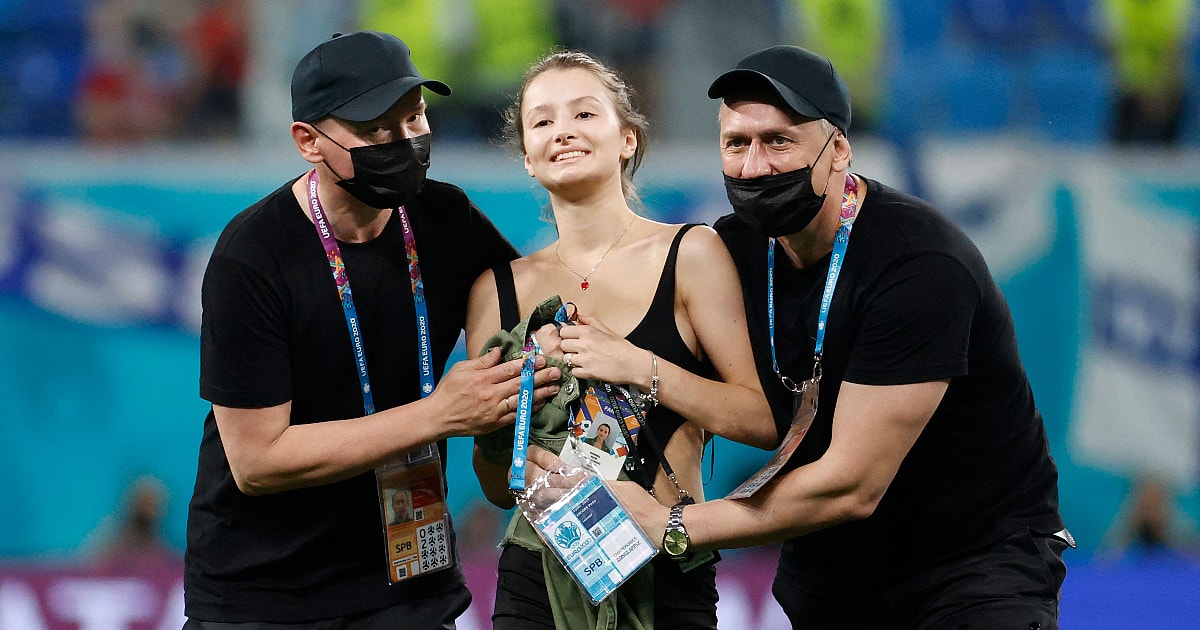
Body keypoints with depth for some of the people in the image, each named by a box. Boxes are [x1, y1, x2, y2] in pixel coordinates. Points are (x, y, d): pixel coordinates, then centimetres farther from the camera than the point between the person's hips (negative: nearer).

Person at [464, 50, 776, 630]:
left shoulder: (690, 255, -2)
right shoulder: (498, 289, 6)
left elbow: (765, 420, -8)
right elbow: (496, 488, 10)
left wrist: (640, 368, -17)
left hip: (664, 582, -3)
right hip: (536, 580, 3)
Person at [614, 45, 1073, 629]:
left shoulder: (920, 263, -26)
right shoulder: (736, 248, -3)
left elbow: (852, 485, -27)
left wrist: (671, 527, -26)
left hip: (976, 563, -6)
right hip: (826, 569, 6)